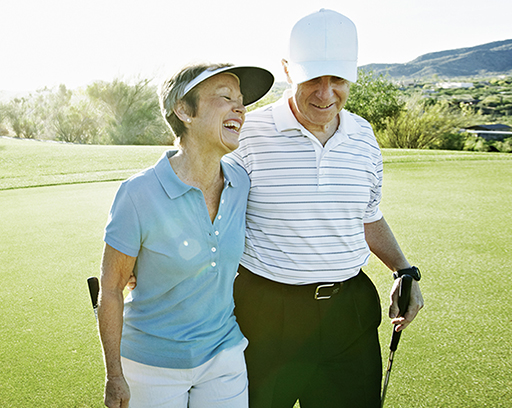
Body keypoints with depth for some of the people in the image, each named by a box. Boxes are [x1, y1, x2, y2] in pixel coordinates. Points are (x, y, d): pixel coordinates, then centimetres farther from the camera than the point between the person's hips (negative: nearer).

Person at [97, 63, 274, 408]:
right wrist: (115, 377, -6)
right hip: (153, 364, -4)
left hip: (224, 354, 4)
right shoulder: (138, 195, -22)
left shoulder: (240, 183, -8)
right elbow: (111, 288, -12)